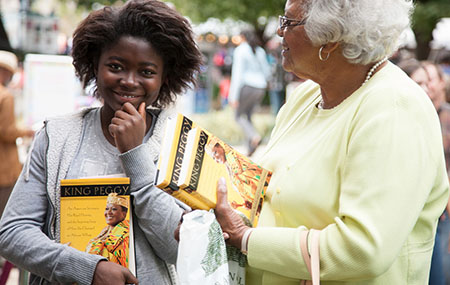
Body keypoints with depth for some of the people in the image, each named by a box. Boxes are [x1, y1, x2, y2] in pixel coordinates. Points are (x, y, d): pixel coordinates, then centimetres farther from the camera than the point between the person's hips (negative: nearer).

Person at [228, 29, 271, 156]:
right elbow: (267, 72, 17)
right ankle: (250, 148, 7)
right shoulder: (260, 51, 12)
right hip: (261, 87, 6)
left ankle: (254, 136, -18)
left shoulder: (240, 50, -6)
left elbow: (237, 73, -12)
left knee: (239, 116, 8)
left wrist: (234, 96, -13)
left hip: (247, 87, -6)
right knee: (248, 116, 16)